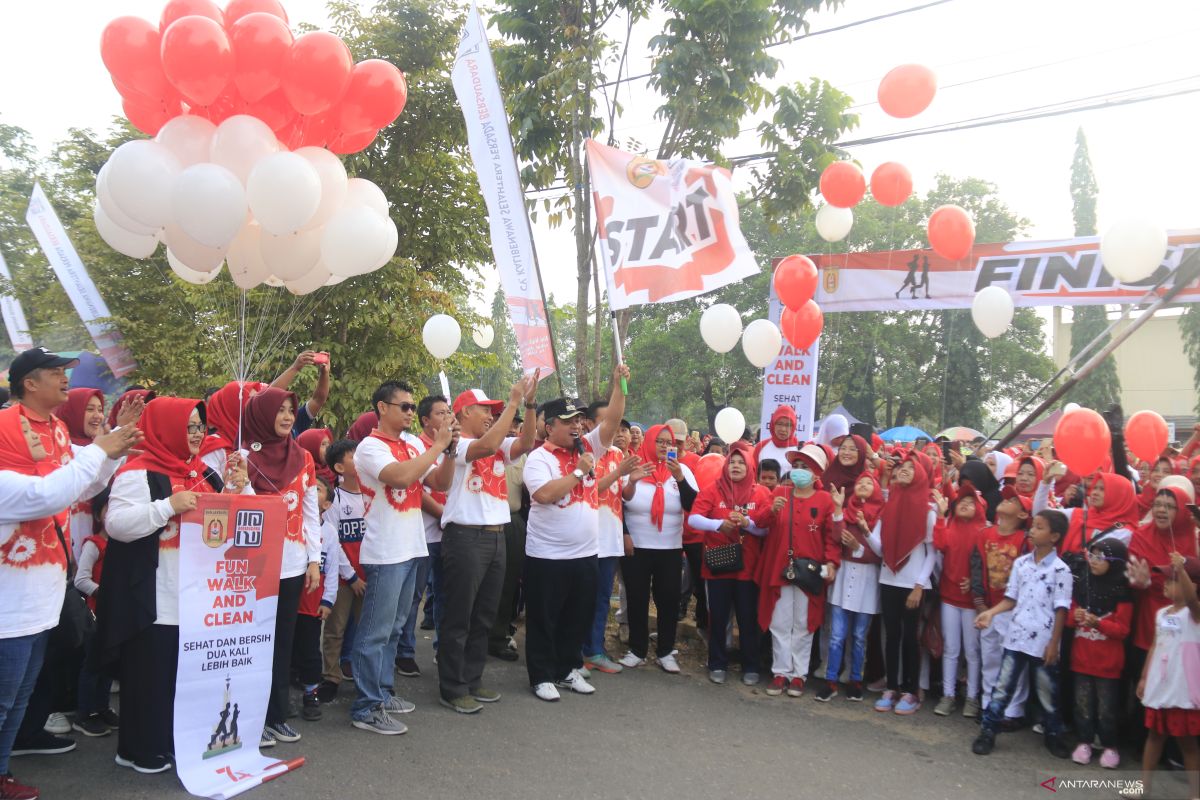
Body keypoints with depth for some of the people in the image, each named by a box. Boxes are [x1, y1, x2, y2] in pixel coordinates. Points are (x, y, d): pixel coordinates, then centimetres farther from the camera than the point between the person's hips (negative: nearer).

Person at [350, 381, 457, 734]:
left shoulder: (413, 444, 11)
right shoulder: (370, 446, -11)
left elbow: (440, 483, 10)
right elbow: (402, 477, -27)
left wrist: (450, 449, -5)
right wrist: (438, 445, -19)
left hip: (411, 548, 8)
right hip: (385, 552, -8)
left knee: (393, 628, 17)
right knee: (376, 632, -2)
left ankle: (382, 693, 28)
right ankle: (366, 708, 6)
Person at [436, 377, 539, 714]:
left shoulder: (497, 444, 15)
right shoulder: (455, 443, -8)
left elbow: (525, 444, 0)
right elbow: (487, 446, -26)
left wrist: (529, 404, -9)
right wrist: (513, 402, -21)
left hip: (496, 536, 8)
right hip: (466, 537, -8)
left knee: (484, 617, 15)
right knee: (459, 619, 2)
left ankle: (472, 680, 26)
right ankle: (452, 689, 12)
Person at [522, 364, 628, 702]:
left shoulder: (588, 447, 7)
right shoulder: (538, 458, -9)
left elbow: (612, 421, -3)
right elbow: (544, 494, -23)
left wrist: (618, 384, -14)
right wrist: (578, 471, -17)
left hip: (585, 552, 6)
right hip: (548, 555, -6)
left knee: (579, 617, 16)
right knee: (544, 620, 5)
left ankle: (569, 669, 31)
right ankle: (542, 676, 17)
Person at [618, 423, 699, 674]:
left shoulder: (682, 470, 1)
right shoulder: (633, 467, -5)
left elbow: (693, 505, -10)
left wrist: (679, 477, -20)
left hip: (670, 549, 1)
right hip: (635, 547, -1)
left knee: (668, 600, 6)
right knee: (637, 600, 6)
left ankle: (666, 652, 18)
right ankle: (637, 650, 19)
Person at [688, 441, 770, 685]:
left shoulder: (761, 493, 2)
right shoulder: (712, 490, -1)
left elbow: (768, 529, -4)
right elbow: (693, 518, -12)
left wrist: (747, 523, -23)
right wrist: (719, 524, -28)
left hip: (748, 566, 0)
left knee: (748, 618, 7)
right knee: (718, 617, 7)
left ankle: (750, 667, 21)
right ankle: (718, 665, 21)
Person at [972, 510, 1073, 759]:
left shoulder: (1060, 569, -9)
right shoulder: (1020, 563, 4)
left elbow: (1061, 610, -8)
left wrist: (1054, 644, -9)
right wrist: (991, 612, -5)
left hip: (1043, 642, -3)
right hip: (1016, 637, 3)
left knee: (1047, 691, 13)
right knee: (1003, 685, 8)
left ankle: (1053, 734, 32)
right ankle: (988, 731, 15)